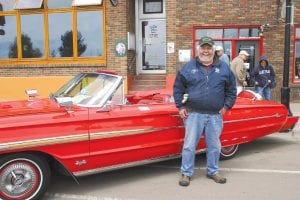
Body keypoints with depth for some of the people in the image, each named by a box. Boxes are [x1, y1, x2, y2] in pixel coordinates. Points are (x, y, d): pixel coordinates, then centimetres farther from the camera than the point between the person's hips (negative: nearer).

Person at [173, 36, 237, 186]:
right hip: (193, 115, -2)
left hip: (215, 116, 2)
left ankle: (212, 171, 29)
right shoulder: (188, 67, 3)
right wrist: (180, 107, 0)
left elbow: (231, 90, 12)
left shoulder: (224, 68, 7)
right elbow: (177, 88, 5)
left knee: (214, 145, 12)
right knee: (189, 145, 2)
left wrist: (226, 106, 4)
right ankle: (186, 173, 15)